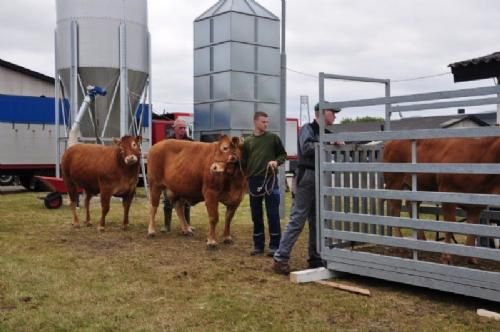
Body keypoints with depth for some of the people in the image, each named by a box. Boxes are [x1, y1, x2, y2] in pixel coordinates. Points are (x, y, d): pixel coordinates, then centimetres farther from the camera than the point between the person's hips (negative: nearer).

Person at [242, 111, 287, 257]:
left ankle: (274, 245, 7)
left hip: (270, 180, -2)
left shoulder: (273, 138, 4)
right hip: (254, 181, 3)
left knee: (272, 214, -1)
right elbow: (244, 162, 10)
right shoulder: (248, 142, 9)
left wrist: (277, 161, -10)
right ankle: (258, 245, 19)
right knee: (256, 215, 9)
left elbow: (283, 154, 8)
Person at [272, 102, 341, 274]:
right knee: (298, 219, -8)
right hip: (307, 177, -8)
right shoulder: (307, 129, -5)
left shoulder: (327, 133, 18)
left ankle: (315, 258, 19)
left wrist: (339, 144, 3)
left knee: (317, 220, 11)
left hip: (321, 179, 8)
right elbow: (306, 148, -22)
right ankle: (280, 258, -4)